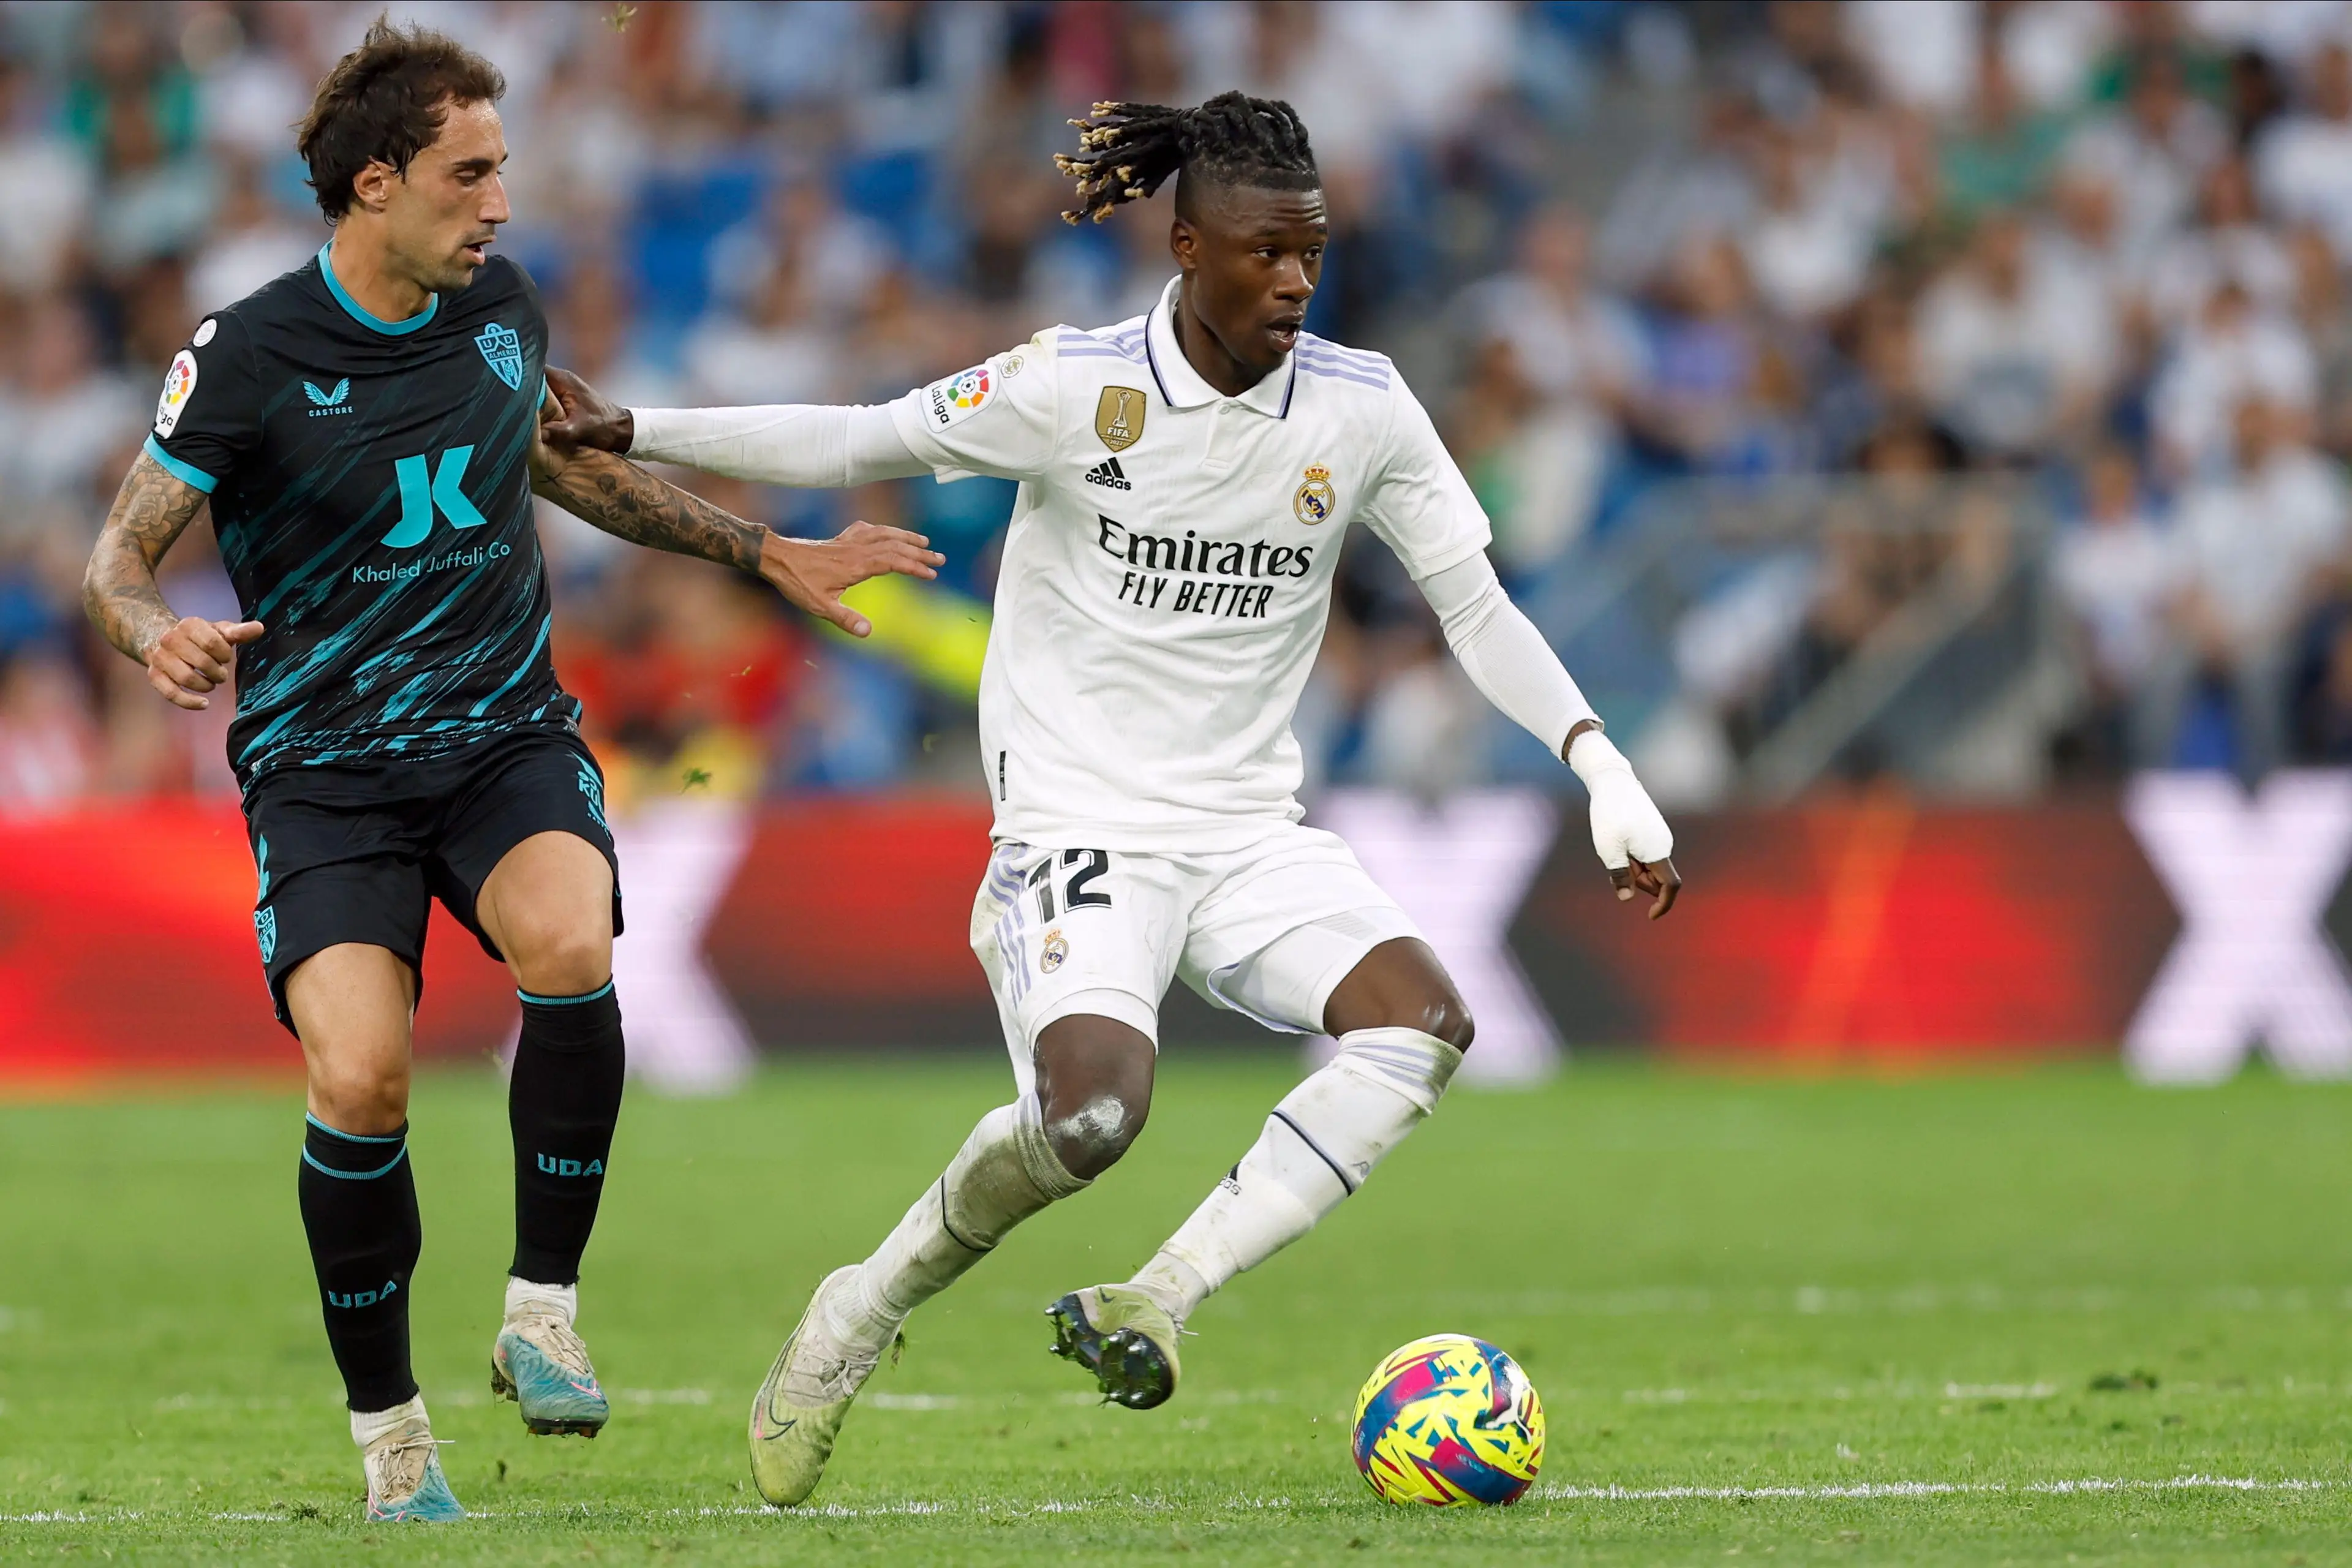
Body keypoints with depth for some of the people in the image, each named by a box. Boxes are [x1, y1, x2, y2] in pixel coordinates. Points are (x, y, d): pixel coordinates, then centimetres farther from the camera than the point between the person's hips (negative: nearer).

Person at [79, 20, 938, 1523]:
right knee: (360, 1077, -22)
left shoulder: (502, 309, 5)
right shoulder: (248, 359, -9)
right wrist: (162, 638, -26)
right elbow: (119, 559, -3)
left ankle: (543, 1312, -13)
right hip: (321, 765, -3)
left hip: (505, 732, 3)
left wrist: (767, 552, 26)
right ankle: (389, 1430, -1)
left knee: (569, 951, -30)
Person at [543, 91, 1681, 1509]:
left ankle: (1157, 1306, -19)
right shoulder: (1077, 388, -9)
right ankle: (861, 1318, -1)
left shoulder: (1360, 408, -1)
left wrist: (1599, 763, -5)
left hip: (1249, 835, 4)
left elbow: (1477, 607, 7)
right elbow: (864, 443, 3)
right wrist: (634, 433, -3)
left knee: (1424, 1022, -24)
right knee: (1090, 1116, -29)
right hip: (1078, 830, -4)